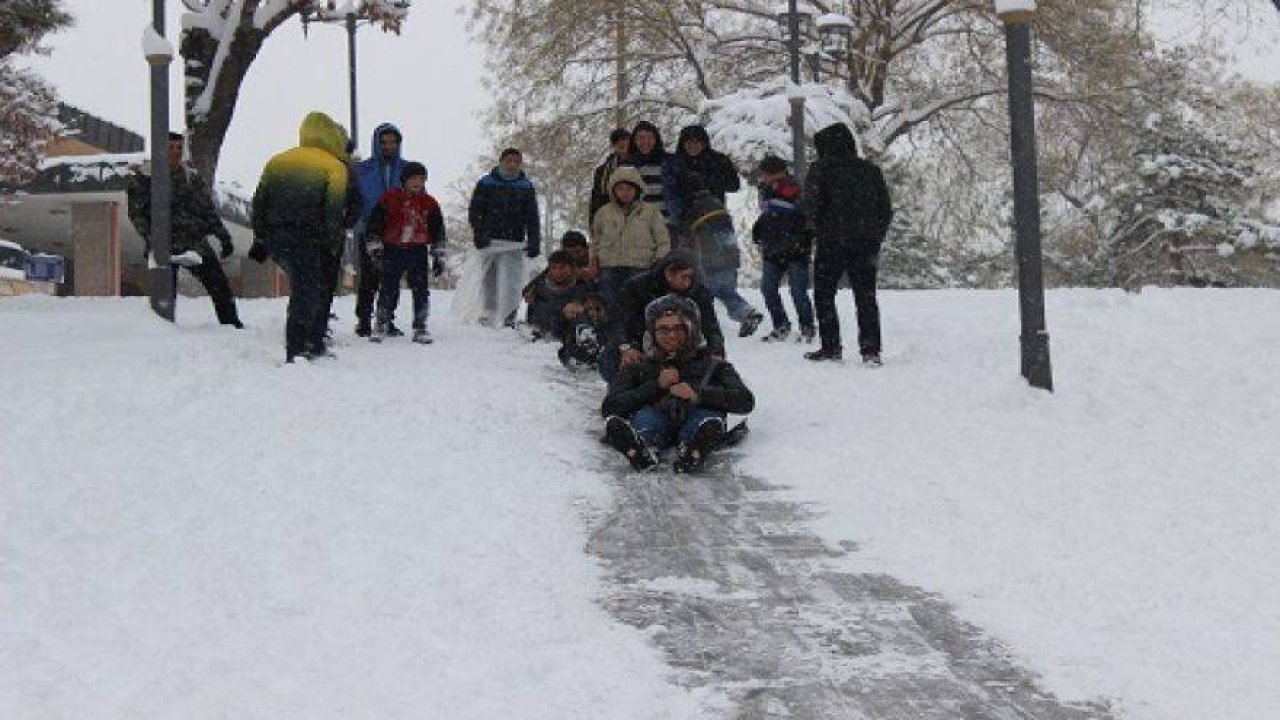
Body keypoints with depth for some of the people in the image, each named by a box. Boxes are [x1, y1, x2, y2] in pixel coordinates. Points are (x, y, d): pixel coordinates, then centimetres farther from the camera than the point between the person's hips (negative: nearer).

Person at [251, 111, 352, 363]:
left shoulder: (276, 161, 18)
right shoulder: (335, 167, 2)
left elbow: (260, 201, 16)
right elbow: (334, 210, -6)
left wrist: (260, 238, 19)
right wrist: (333, 245, -2)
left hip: (274, 238, 6)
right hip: (306, 239, -6)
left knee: (305, 287, 17)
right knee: (306, 292, -3)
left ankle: (314, 344, 18)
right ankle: (296, 351, -10)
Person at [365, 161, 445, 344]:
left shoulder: (430, 204, 7)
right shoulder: (389, 198, 1)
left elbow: (438, 232, 12)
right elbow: (375, 224, 3)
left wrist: (438, 257, 7)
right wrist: (375, 248, -2)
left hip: (418, 251, 1)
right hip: (392, 250, -1)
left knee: (421, 291, -2)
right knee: (388, 289, -1)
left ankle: (420, 328, 6)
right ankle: (382, 325, 10)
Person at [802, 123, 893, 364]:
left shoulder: (822, 169, -5)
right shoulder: (871, 171, 11)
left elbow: (809, 205, -13)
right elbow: (886, 211, 12)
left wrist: (818, 225, 6)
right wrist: (875, 240, 17)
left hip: (832, 244, -4)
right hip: (866, 245, 4)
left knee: (824, 294, 8)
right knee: (866, 297, 8)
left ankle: (831, 347, 3)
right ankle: (871, 349, 1)